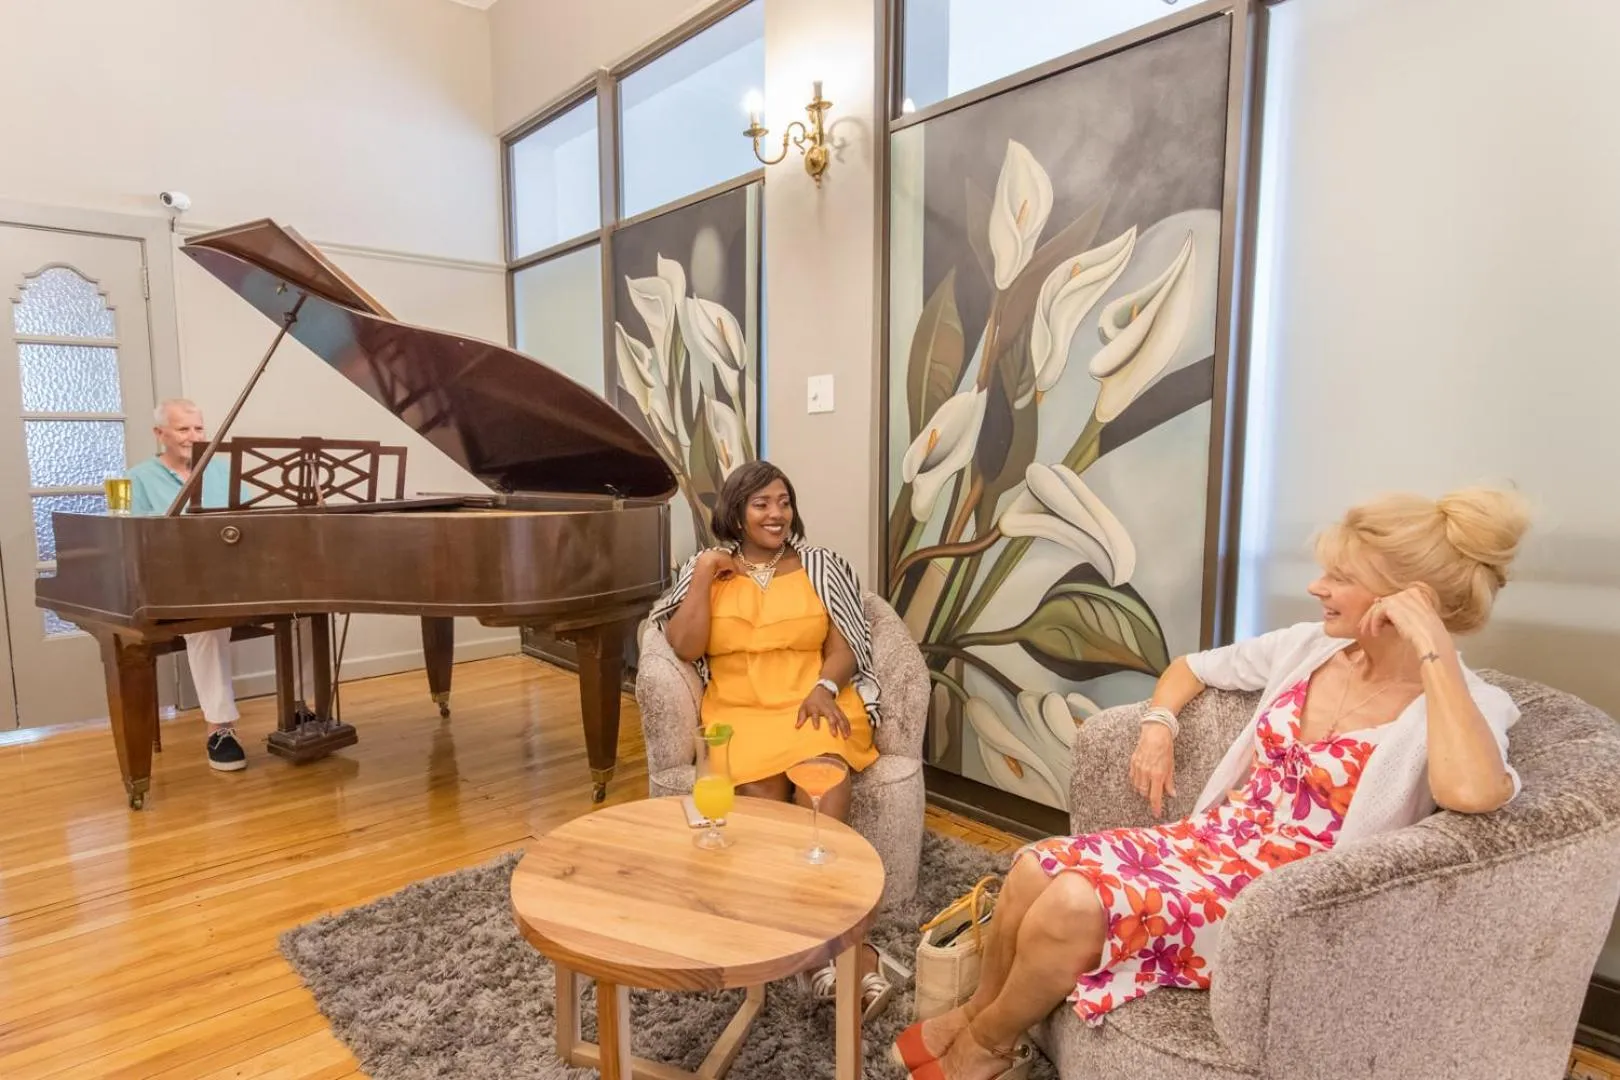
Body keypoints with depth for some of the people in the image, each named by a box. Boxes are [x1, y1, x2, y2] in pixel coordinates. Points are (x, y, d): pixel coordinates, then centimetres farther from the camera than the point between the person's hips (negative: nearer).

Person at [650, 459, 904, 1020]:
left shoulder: (821, 566, 12)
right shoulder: (704, 569, 12)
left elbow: (845, 642, 5)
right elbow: (684, 648, 0)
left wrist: (824, 687, -14)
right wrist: (704, 574, -4)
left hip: (815, 702, 0)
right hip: (740, 710, 0)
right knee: (761, 788, -30)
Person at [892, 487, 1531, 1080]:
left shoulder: (1466, 705, -12)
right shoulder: (1310, 647, 5)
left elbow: (1474, 793, -38)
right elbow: (1190, 667, 20)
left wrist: (1434, 648, -30)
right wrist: (1158, 726, 2)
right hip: (1210, 839, 6)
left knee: (1074, 906, -27)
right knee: (1037, 868, -18)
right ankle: (980, 1009, 12)